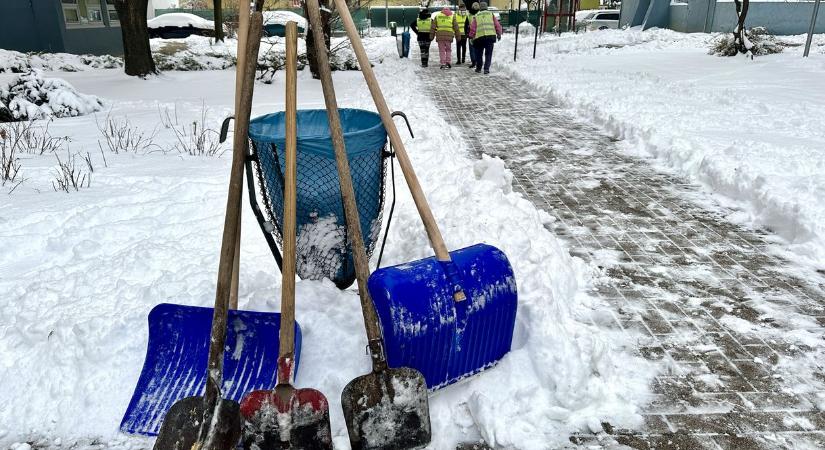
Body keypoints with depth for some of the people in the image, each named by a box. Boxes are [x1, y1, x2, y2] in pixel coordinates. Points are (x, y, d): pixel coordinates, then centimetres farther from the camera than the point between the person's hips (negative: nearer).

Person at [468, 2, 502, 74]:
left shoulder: (476, 16, 10)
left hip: (479, 37, 0)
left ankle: (478, 68, 21)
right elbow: (497, 25, 9)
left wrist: (471, 37, 15)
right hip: (491, 36, 0)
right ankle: (486, 69, -2)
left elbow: (472, 28, 5)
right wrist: (499, 34, 19)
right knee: (488, 54, 6)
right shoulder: (491, 14, 12)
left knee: (479, 54, 14)